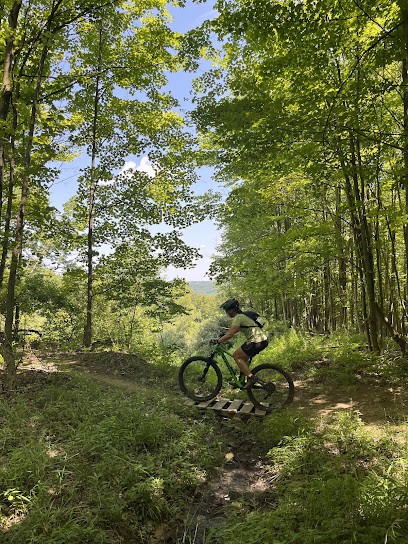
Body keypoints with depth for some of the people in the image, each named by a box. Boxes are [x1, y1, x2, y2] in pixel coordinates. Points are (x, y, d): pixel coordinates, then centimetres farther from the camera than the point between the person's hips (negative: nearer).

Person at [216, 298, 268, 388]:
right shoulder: (241, 316, 19)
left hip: (257, 341, -10)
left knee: (236, 356, -2)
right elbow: (233, 331, 31)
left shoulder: (238, 317, -10)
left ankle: (251, 378, -7)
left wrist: (218, 341, -11)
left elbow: (230, 334, -19)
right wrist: (222, 336, 25)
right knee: (242, 357, 19)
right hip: (262, 340, 10)